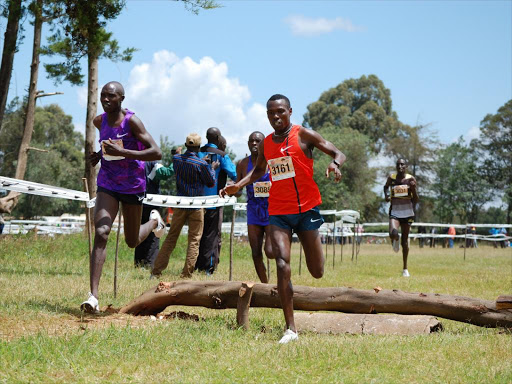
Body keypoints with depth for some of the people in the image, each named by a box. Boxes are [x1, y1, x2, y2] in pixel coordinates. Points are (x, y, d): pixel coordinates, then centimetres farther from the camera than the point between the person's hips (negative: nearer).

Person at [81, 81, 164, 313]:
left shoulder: (131, 121, -16)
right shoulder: (99, 121, 1)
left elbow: (156, 153, -23)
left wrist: (122, 152, -31)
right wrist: (99, 154, 4)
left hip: (133, 185, -3)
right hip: (107, 184, 3)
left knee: (132, 242, 12)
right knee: (101, 233, -19)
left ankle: (154, 221, 49)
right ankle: (93, 296, -26)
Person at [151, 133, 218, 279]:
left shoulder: (176, 159, 0)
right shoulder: (201, 164, -13)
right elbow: (211, 183, 0)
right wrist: (212, 168, 15)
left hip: (180, 204, 4)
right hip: (196, 206, -4)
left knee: (171, 237, 11)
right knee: (194, 240, 4)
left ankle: (156, 272, 10)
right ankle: (186, 275, -1)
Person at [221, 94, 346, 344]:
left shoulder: (303, 135, -3)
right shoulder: (265, 144, 10)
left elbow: (337, 153, -5)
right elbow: (259, 170, 29)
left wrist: (335, 164, -28)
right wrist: (238, 185, 13)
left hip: (307, 209, -2)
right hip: (278, 212, 3)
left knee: (317, 273, 3)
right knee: (282, 264, -17)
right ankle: (290, 328, -15)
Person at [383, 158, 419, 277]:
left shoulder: (410, 179, -1)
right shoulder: (391, 178, 1)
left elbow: (416, 200, 1)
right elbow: (386, 186, 25)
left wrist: (413, 188, -16)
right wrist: (386, 195, 5)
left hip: (407, 212, 0)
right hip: (395, 211, 0)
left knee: (405, 240, 6)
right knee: (393, 233, -28)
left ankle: (405, 269, 19)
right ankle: (395, 241, 13)